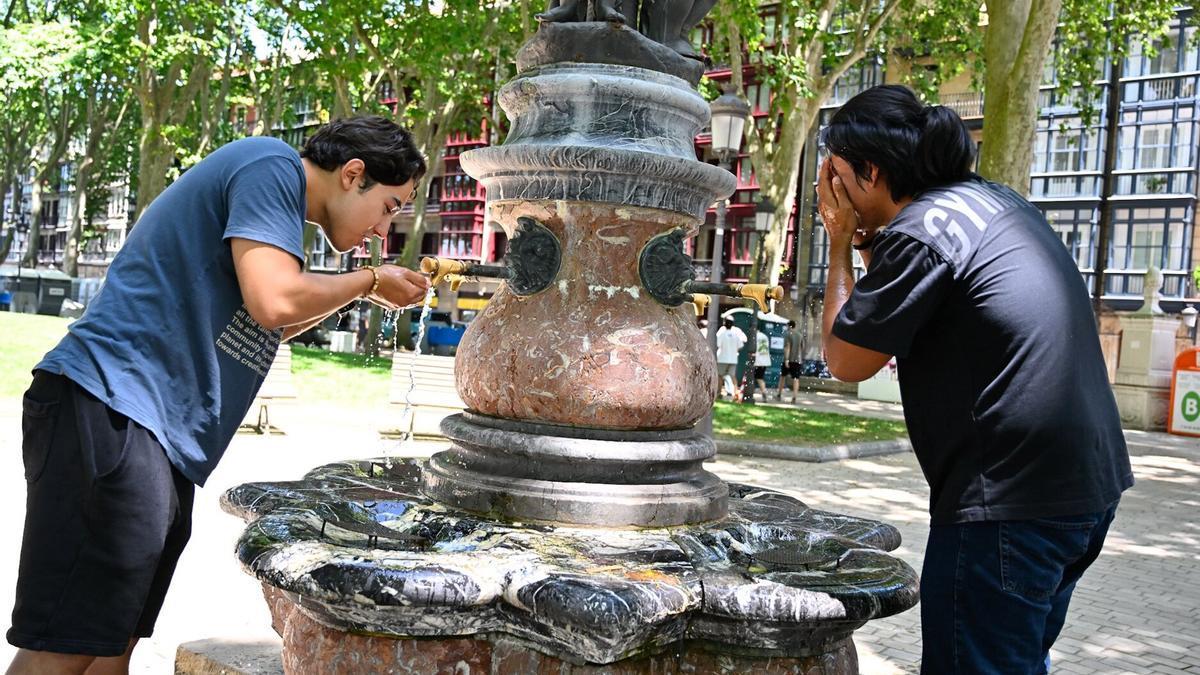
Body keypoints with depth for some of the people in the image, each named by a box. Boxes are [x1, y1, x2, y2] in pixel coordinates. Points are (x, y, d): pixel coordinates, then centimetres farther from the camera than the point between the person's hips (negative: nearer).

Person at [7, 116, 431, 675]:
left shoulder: (275, 194, 23)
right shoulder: (273, 164, -6)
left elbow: (252, 331, 30)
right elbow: (272, 302, -19)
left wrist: (359, 291, 23)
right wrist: (370, 282, -2)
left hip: (161, 435, 10)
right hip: (112, 402, -10)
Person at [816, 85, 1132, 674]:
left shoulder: (920, 231, -17)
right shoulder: (994, 202, 13)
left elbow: (845, 360, -7)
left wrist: (841, 245, 0)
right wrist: (870, 245, 13)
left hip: (1010, 500, -10)